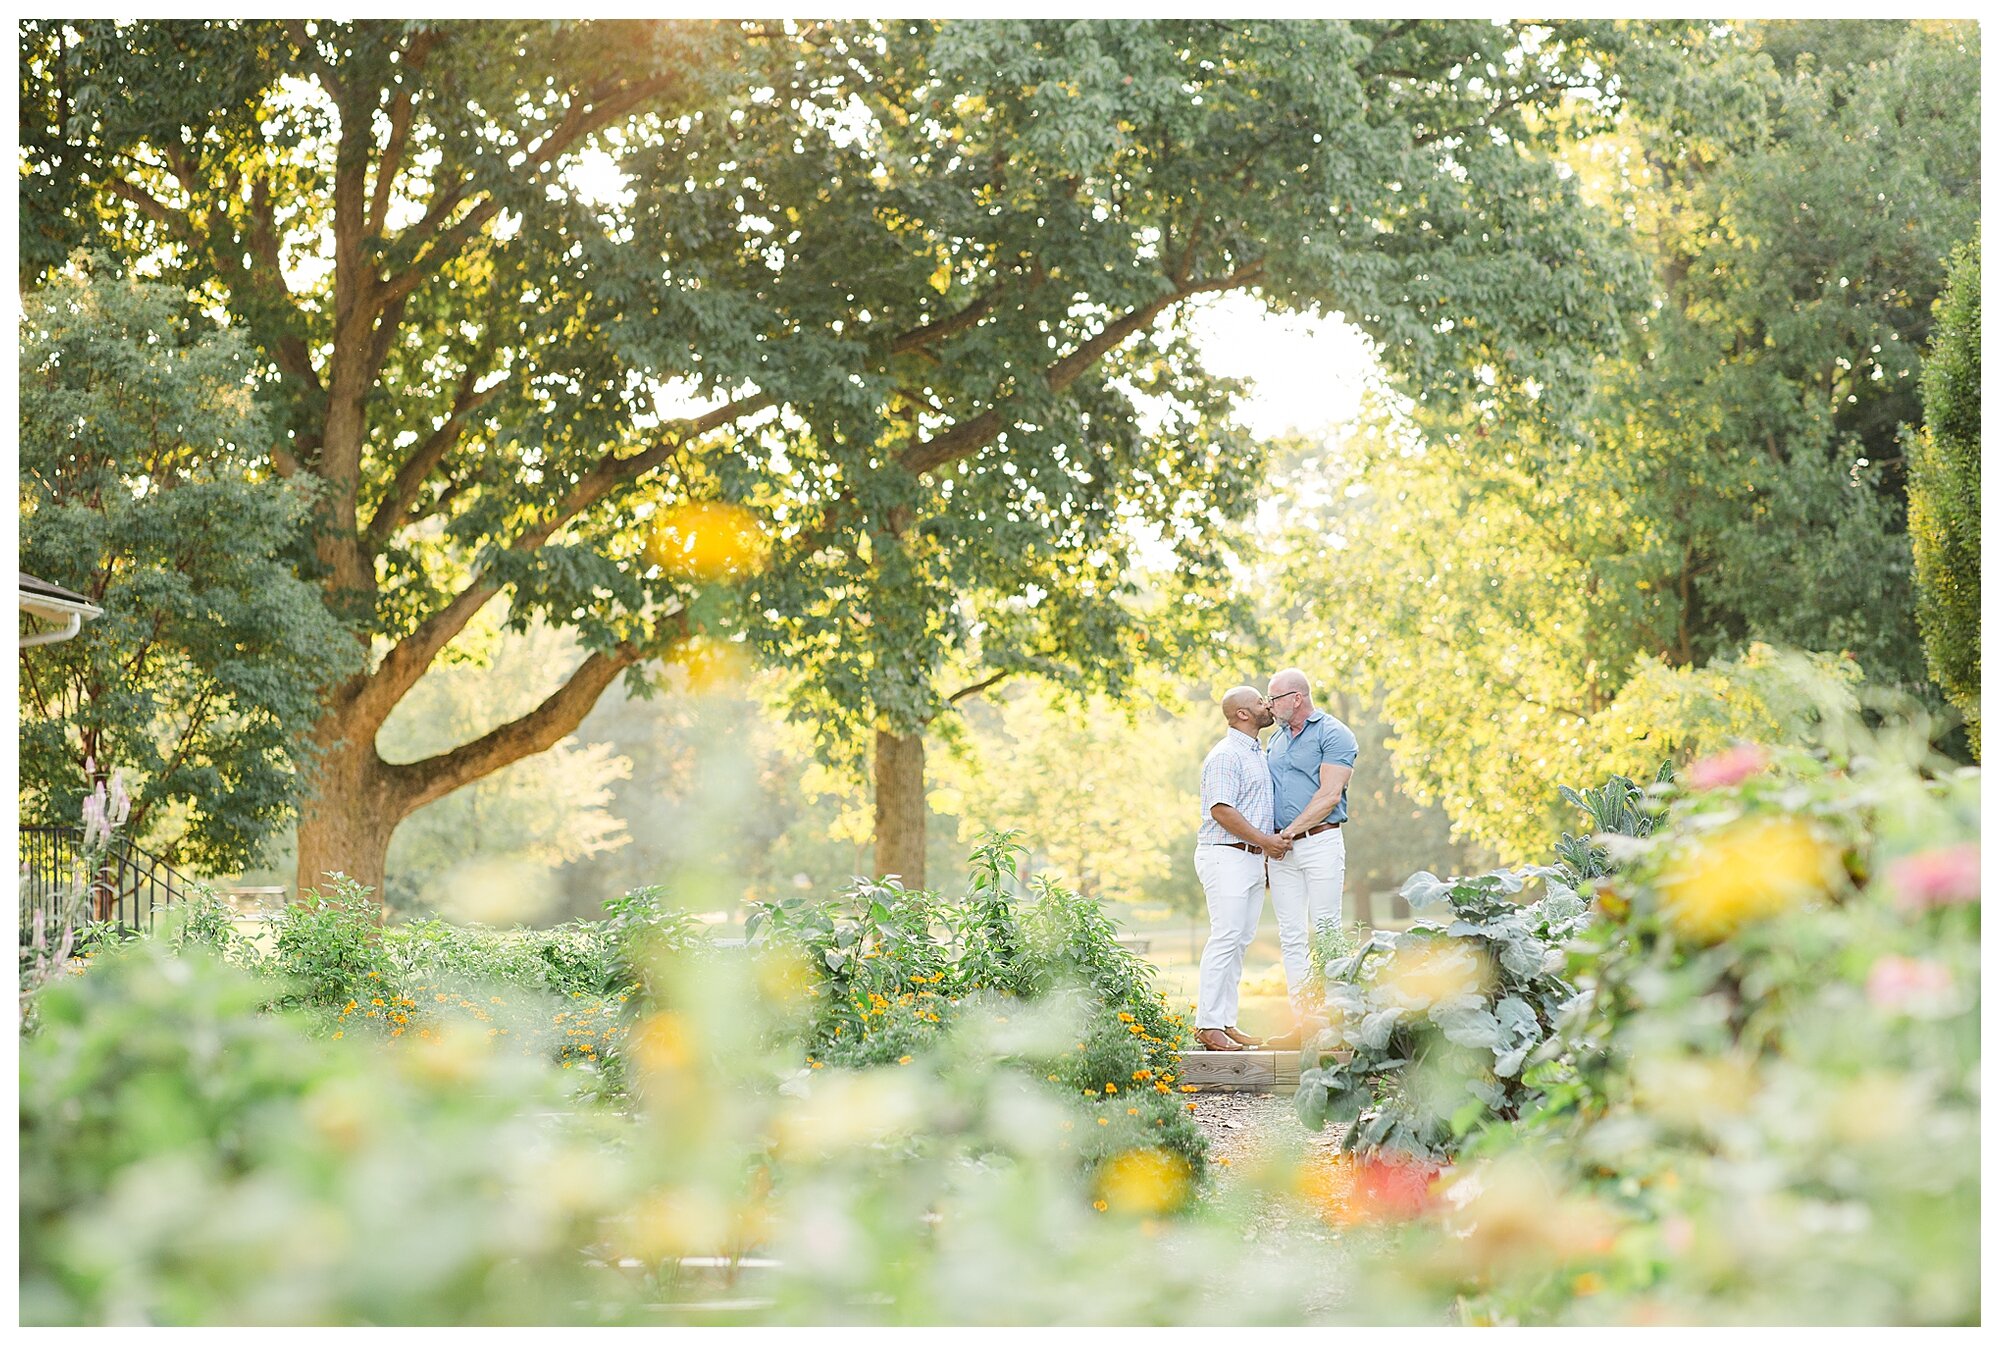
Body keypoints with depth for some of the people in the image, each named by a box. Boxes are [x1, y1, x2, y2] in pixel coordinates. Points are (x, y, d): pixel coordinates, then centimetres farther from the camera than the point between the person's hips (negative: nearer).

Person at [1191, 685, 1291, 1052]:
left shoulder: (1257, 753, 20)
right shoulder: (1225, 755, -12)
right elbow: (1221, 810, -20)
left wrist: (1269, 845, 18)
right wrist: (1264, 840, -18)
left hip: (1252, 857, 10)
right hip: (1226, 856, -10)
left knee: (1241, 940, 8)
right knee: (1225, 939, -13)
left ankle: (1226, 1022, 10)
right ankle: (1208, 1026, -12)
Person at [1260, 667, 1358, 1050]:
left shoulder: (1333, 735, -4)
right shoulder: (1276, 739, 19)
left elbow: (1329, 796, -13)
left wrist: (1290, 832, -13)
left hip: (1320, 842, -7)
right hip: (1281, 847, 7)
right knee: (1291, 937, 3)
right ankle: (1303, 1022, 5)